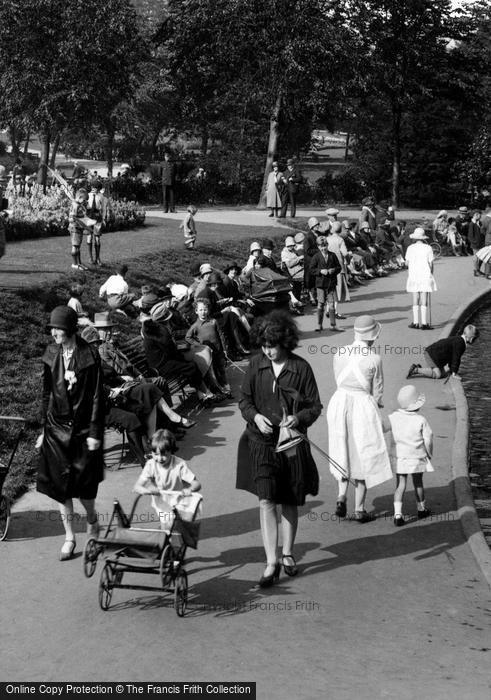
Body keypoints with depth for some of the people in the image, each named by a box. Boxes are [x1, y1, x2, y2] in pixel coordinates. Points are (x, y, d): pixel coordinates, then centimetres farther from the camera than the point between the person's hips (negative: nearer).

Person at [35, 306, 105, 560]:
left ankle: (92, 521, 34)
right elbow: (46, 394, 7)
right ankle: (69, 537, 15)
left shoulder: (89, 356, -11)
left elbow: (96, 396, -9)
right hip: (57, 427, 3)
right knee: (60, 484, 4)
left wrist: (95, 433, -10)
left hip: (83, 428, -3)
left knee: (84, 483, 4)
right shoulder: (51, 354, 1)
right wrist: (43, 429, 6)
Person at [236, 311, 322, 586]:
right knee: (266, 501, -11)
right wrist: (255, 416, -13)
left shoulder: (301, 368, -6)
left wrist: (299, 418, -20)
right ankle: (272, 563, -8)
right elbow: (244, 400, 8)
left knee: (290, 503, 12)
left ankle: (288, 554, 30)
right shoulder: (256, 365, -1)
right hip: (262, 442, 0)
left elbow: (315, 406, 0)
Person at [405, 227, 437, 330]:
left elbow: (407, 263, 2)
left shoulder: (410, 248, -1)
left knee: (415, 301, 9)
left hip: (413, 276, 2)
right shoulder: (428, 248, -5)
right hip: (426, 276, -2)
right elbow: (431, 264, -4)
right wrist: (431, 274, 9)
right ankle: (424, 323, -2)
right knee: (424, 301, 0)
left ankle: (416, 322, 8)